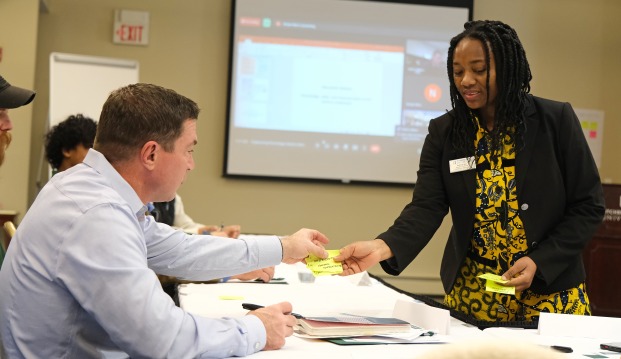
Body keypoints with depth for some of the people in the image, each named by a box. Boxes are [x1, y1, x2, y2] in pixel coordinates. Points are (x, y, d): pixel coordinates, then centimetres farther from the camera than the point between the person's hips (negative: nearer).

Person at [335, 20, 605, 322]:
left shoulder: (555, 120, -7)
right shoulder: (443, 131, -2)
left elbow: (587, 206, -4)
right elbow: (426, 207, -12)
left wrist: (539, 262, -16)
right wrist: (384, 246, -31)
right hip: (470, 293, 2)